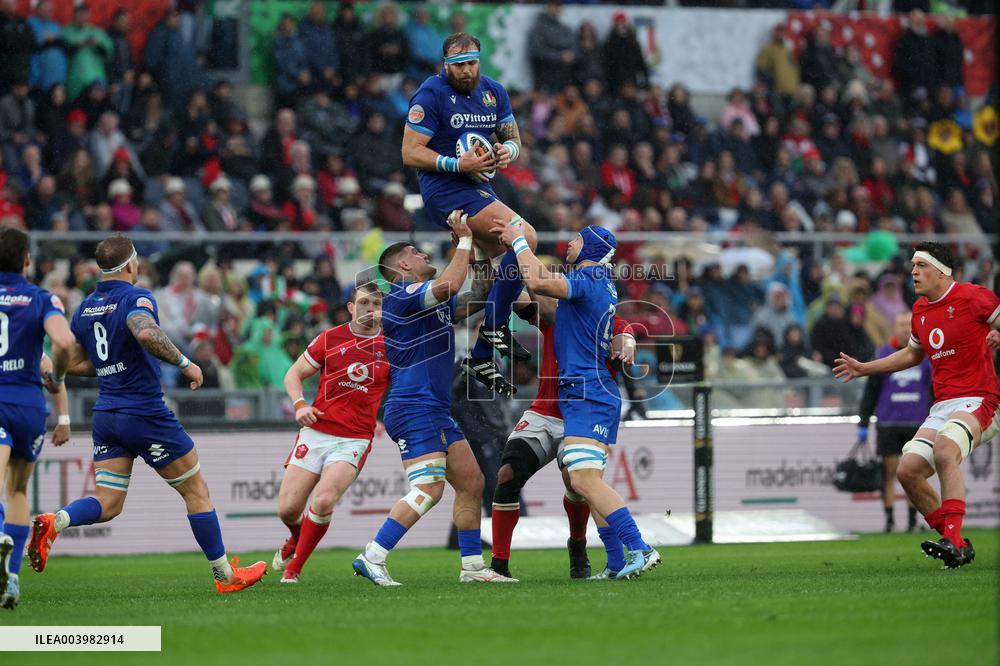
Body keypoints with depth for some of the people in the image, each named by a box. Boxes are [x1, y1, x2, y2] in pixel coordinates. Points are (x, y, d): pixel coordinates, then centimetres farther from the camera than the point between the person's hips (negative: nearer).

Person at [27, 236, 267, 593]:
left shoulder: (85, 307, 10)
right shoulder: (135, 298, -13)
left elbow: (73, 363, 19)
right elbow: (147, 334, -34)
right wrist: (185, 364, -25)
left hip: (106, 414, 7)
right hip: (146, 413, -6)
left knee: (107, 504, 6)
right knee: (196, 491, 7)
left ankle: (54, 522, -23)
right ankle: (226, 575, 12)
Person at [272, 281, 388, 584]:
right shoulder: (329, 338, 3)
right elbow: (293, 374, 9)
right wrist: (299, 404, -9)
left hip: (354, 440, -1)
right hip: (316, 432, 2)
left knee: (324, 500, -25)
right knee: (287, 509, -2)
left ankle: (294, 567, -4)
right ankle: (296, 539, 37)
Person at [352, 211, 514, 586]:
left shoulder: (436, 304, 20)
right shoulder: (403, 297, -10)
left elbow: (476, 298, 28)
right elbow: (448, 285, -26)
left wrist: (478, 252, 17)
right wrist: (465, 240, -15)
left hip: (436, 412, 10)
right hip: (413, 410, -10)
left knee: (471, 482, 10)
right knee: (429, 488, -20)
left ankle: (473, 566, 14)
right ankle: (371, 559, -21)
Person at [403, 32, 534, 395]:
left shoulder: (493, 91, 10)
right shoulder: (431, 94, -11)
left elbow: (513, 137, 17)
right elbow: (410, 153, -12)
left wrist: (507, 150, -8)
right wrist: (458, 164, -24)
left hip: (478, 188, 8)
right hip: (445, 189, -8)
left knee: (502, 268, 10)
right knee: (525, 237, -22)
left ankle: (480, 359, 21)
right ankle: (495, 326, -14)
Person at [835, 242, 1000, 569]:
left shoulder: (972, 297, -7)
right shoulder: (920, 309, 16)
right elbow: (913, 354, 33)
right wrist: (864, 368, 32)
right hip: (942, 406, 8)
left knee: (944, 452, -34)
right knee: (908, 470, -8)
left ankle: (953, 540, -37)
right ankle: (957, 546, 1)